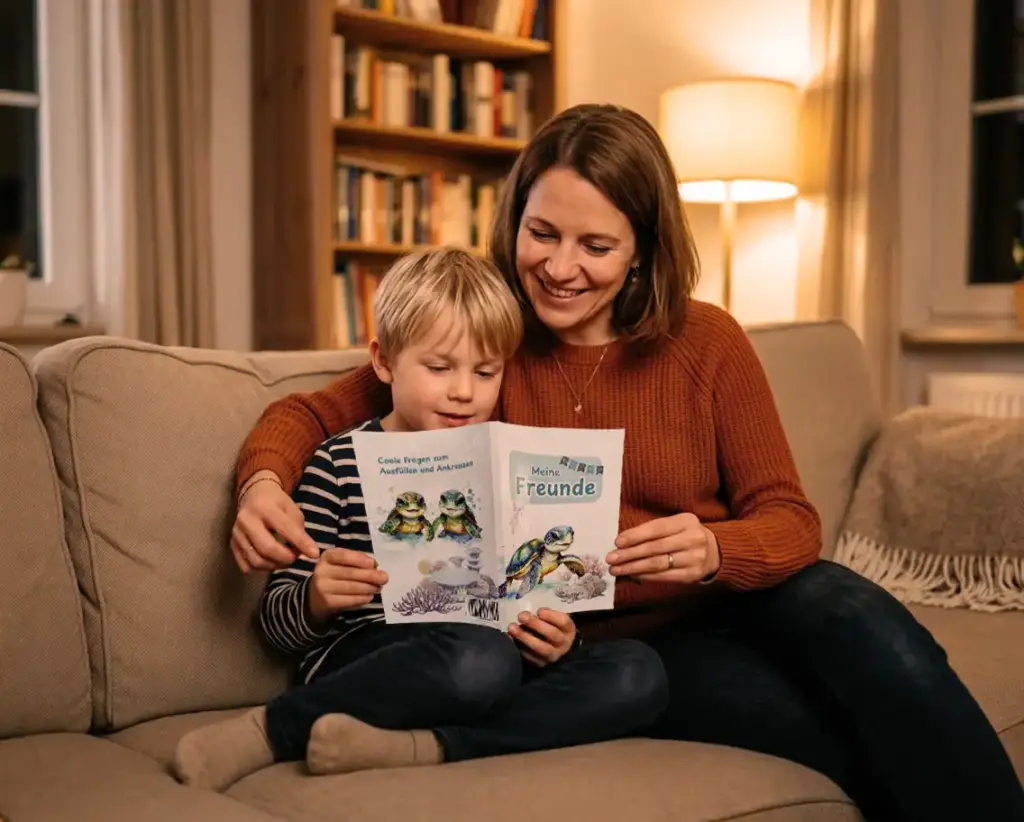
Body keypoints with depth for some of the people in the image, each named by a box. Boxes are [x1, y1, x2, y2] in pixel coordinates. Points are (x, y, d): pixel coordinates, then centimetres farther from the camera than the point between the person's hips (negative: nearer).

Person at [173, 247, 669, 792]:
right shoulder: (340, 463, 2)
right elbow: (278, 621, 1)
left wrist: (555, 634, -6)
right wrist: (318, 599, -22)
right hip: (367, 657, -4)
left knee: (639, 673, -20)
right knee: (482, 660, -37)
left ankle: (420, 744, -27)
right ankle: (263, 730, -20)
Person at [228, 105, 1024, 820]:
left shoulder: (707, 341, -3)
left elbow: (790, 518, -4)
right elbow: (309, 412, 4)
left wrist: (714, 550, -28)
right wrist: (265, 482, -19)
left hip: (735, 600, 2)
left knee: (875, 640, -32)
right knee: (876, 742, -26)